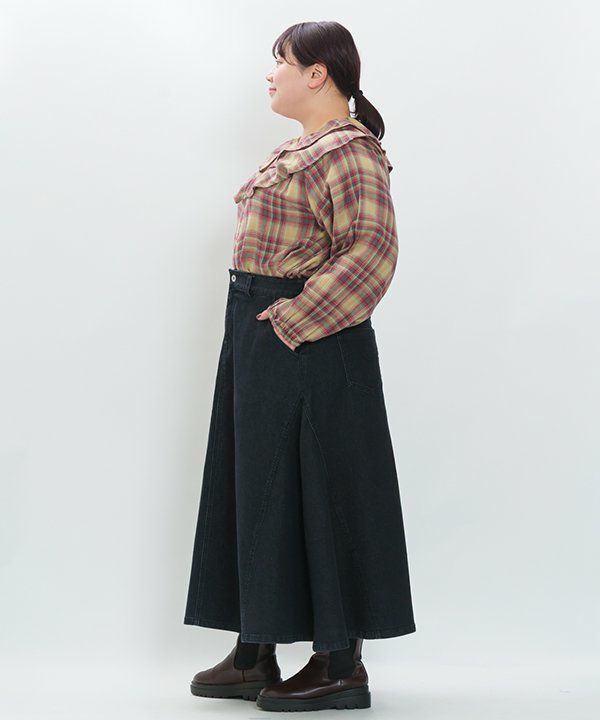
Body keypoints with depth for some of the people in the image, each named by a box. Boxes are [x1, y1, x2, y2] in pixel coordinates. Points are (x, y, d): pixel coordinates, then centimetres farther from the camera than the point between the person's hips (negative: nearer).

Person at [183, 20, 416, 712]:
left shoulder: (349, 150, -12)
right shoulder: (298, 149, 17)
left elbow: (371, 253, -22)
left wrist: (291, 320, -23)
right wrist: (258, 325, 14)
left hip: (305, 346, -10)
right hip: (259, 342, 10)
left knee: (318, 492, -3)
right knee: (257, 489, 12)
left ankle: (342, 667, 8)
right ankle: (255, 656, 21)